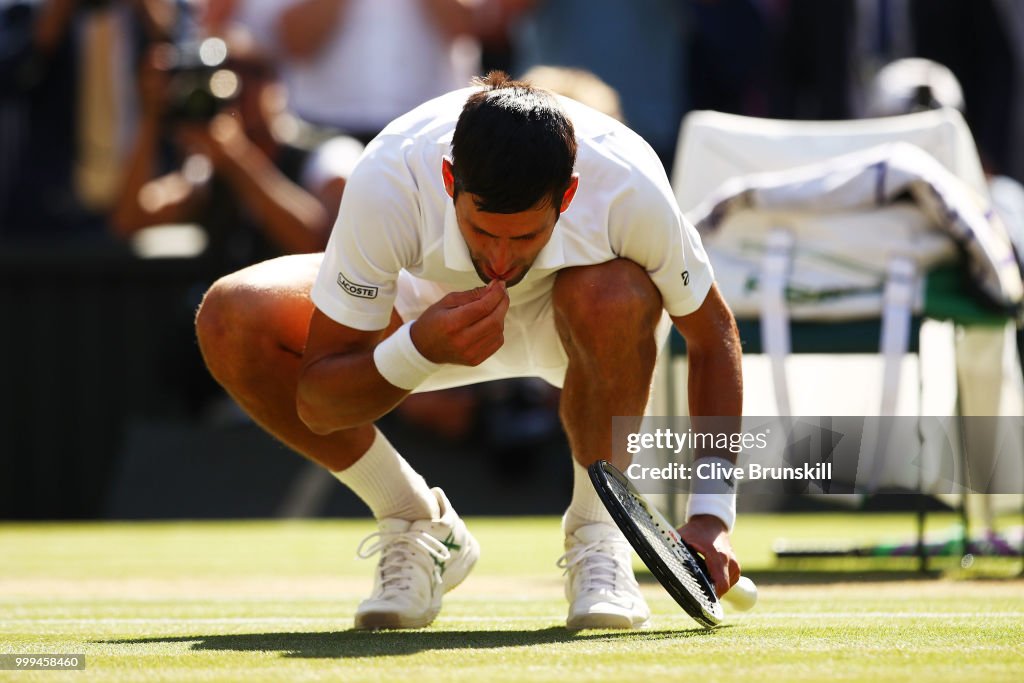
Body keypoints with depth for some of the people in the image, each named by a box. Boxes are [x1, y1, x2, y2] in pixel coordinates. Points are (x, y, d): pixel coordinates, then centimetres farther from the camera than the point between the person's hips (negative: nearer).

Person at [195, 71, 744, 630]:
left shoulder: (632, 190, -36)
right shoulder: (386, 183, -36)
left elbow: (713, 337, -17)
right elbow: (315, 403, -29)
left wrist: (710, 517, -26)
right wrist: (420, 349, -49)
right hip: (433, 307, 1)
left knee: (612, 296, -40)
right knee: (228, 320, -24)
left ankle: (599, 535, -15)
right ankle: (418, 525, -5)